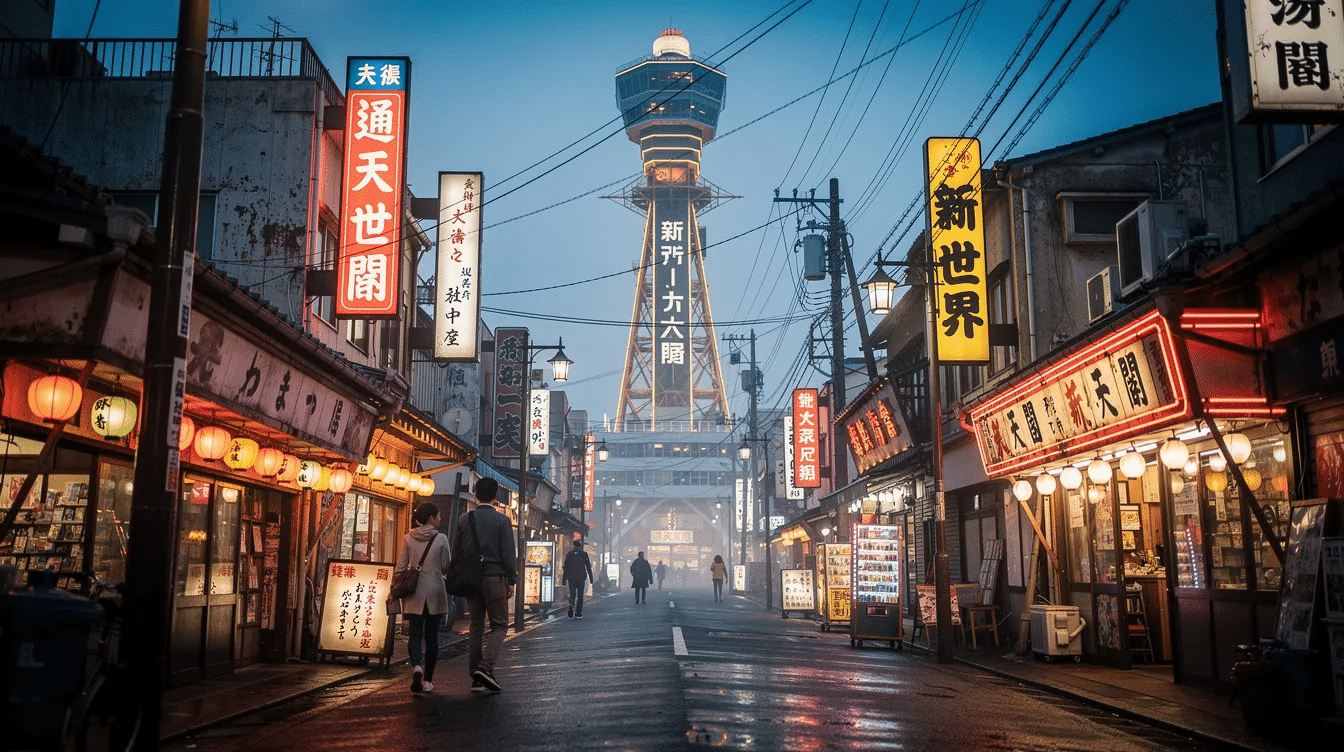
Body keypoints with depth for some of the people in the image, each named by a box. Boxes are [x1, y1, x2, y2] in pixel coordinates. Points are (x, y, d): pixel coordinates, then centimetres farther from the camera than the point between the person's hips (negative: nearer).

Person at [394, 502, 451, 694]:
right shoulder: (441, 539, -6)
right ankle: (428, 680, 10)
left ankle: (416, 666, -23)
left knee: (415, 634, 4)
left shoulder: (408, 539, 1)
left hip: (415, 594, 1)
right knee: (431, 636, 8)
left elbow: (401, 567, 2)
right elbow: (445, 567, -3)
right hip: (435, 593, -1)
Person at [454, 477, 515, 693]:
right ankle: (485, 667, -16)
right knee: (499, 625, 4)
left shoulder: (464, 519, 6)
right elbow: (508, 553, -7)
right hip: (494, 578, -4)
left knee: (476, 627, 10)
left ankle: (476, 679, 9)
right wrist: (512, 581, 1)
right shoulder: (502, 520, -5)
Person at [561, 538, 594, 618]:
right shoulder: (584, 554, 0)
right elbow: (588, 567, 1)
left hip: (571, 578, 1)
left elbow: (565, 568, 5)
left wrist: (564, 580, 9)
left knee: (572, 595, 5)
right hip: (581, 578, -1)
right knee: (580, 595, 7)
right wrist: (591, 579, 7)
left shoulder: (569, 554, 4)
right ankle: (578, 613, 5)